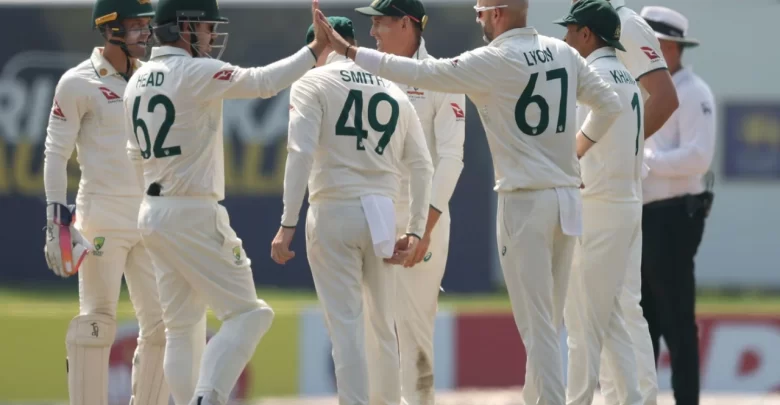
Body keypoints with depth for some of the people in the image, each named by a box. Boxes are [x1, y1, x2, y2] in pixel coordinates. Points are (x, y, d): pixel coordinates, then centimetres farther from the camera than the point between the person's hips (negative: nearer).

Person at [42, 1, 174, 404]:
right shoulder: (78, 83, -5)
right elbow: (56, 153, -5)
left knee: (160, 323, 3)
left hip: (151, 218, 6)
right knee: (97, 322, -6)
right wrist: (56, 217, -12)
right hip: (101, 217, -6)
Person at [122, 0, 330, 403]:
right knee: (247, 314, -5)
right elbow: (264, 82, -19)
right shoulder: (196, 74, -14)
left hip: (153, 212, 8)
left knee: (180, 325, 14)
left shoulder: (137, 81, 11)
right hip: (194, 215, -8)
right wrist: (316, 49, -15)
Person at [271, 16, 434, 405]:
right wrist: (415, 229, 13)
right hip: (381, 214, 4)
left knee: (346, 326, -6)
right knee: (384, 325, 16)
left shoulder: (313, 83, 1)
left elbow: (300, 153, -12)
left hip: (333, 212, -4)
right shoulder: (393, 90, 14)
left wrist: (288, 225, -13)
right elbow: (422, 164, 11)